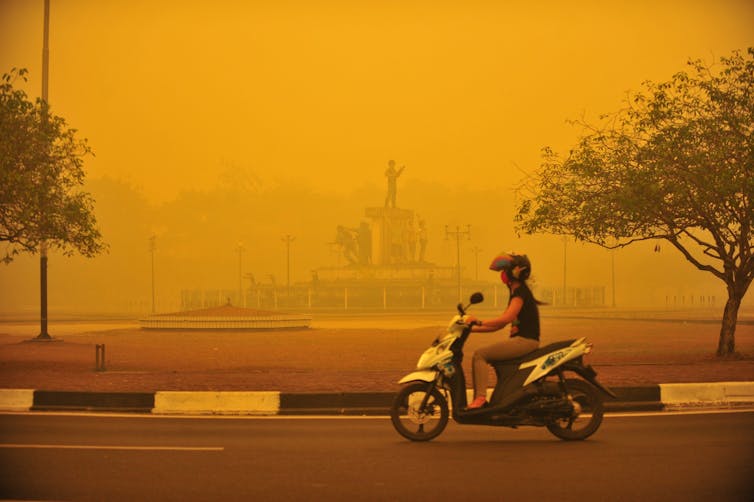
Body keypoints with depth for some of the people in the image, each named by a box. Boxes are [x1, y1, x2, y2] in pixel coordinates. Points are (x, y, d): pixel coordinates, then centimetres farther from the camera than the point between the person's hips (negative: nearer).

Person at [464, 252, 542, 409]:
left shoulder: (520, 291, -11)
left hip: (525, 340, -10)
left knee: (479, 355, -16)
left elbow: (506, 318, -24)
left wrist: (479, 322, -25)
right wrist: (473, 328, 15)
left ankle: (480, 398, -22)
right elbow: (499, 325, 20)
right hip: (519, 340, 10)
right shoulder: (516, 292, 20)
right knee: (482, 355, 9)